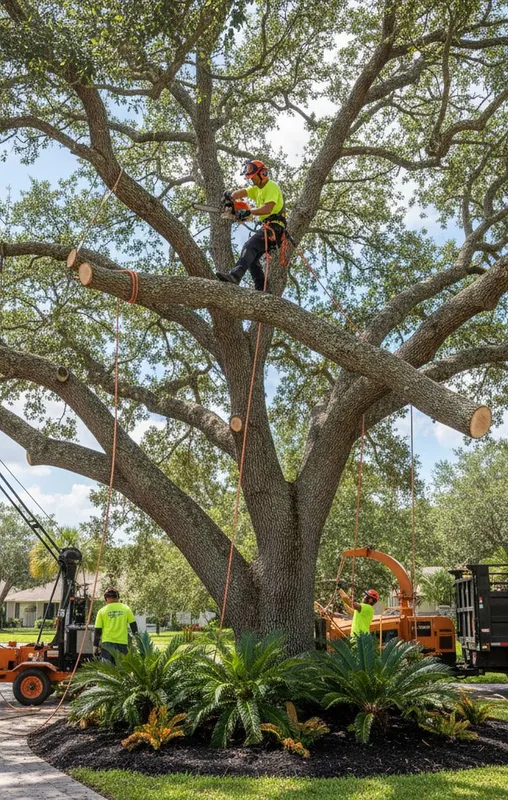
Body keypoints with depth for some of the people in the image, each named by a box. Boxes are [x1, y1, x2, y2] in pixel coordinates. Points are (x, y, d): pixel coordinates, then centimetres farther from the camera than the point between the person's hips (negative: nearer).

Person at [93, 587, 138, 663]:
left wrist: (95, 646, 10)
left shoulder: (102, 611, 2)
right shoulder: (126, 608, 5)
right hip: (122, 643, 1)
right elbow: (133, 626, 7)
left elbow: (97, 631, 3)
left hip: (107, 643, -1)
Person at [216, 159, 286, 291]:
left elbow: (267, 209, -21)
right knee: (252, 258, 4)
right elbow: (242, 192, 5)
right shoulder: (257, 188, 22)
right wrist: (230, 196, -8)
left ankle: (235, 275, -44)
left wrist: (249, 211, -25)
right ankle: (262, 289, 0)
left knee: (250, 246, -26)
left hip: (274, 226, -10)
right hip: (267, 227, 10)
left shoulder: (271, 187, -7)